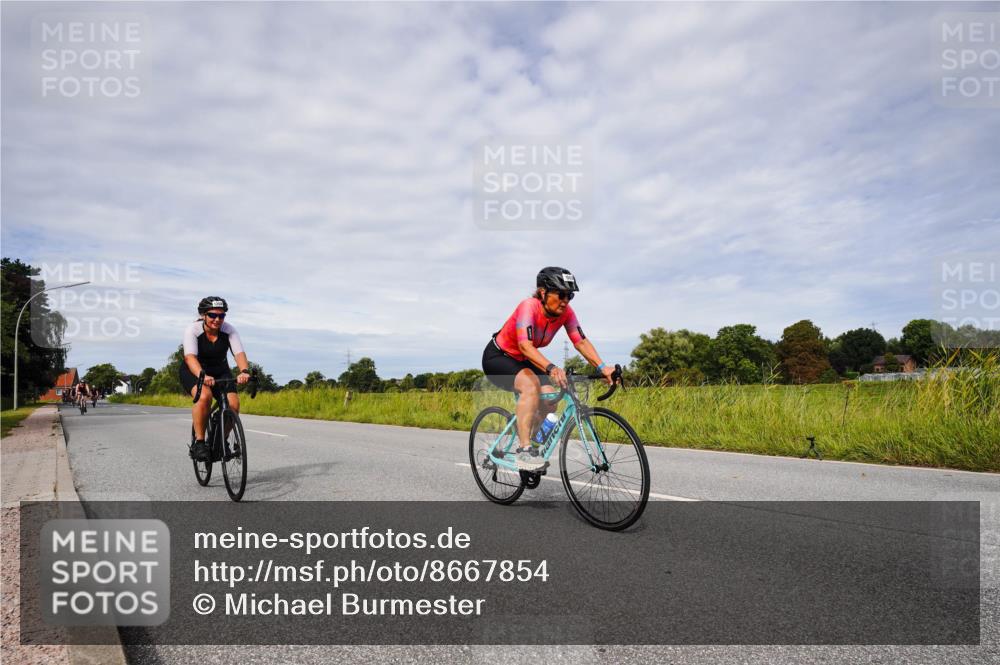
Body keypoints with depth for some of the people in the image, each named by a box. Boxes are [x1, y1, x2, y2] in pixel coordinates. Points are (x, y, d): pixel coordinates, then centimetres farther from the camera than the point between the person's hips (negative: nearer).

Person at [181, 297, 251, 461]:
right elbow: (190, 357, -37)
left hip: (220, 372, 3)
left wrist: (244, 372, -50)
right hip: (194, 372, -3)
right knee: (204, 396, -34)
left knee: (233, 403, -20)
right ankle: (198, 442, -20)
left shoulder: (229, 330, -16)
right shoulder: (192, 330, -22)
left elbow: (239, 353, -29)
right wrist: (202, 375, -56)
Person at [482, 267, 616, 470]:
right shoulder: (529, 307, -32)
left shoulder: (566, 312, -14)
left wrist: (602, 367, -32)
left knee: (550, 398, -11)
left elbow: (581, 341, -18)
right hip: (497, 357, -7)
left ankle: (528, 442, 10)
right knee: (531, 385, -33)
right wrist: (551, 368, -58)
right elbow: (525, 346, -44)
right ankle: (524, 450, -30)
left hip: (521, 361, 7)